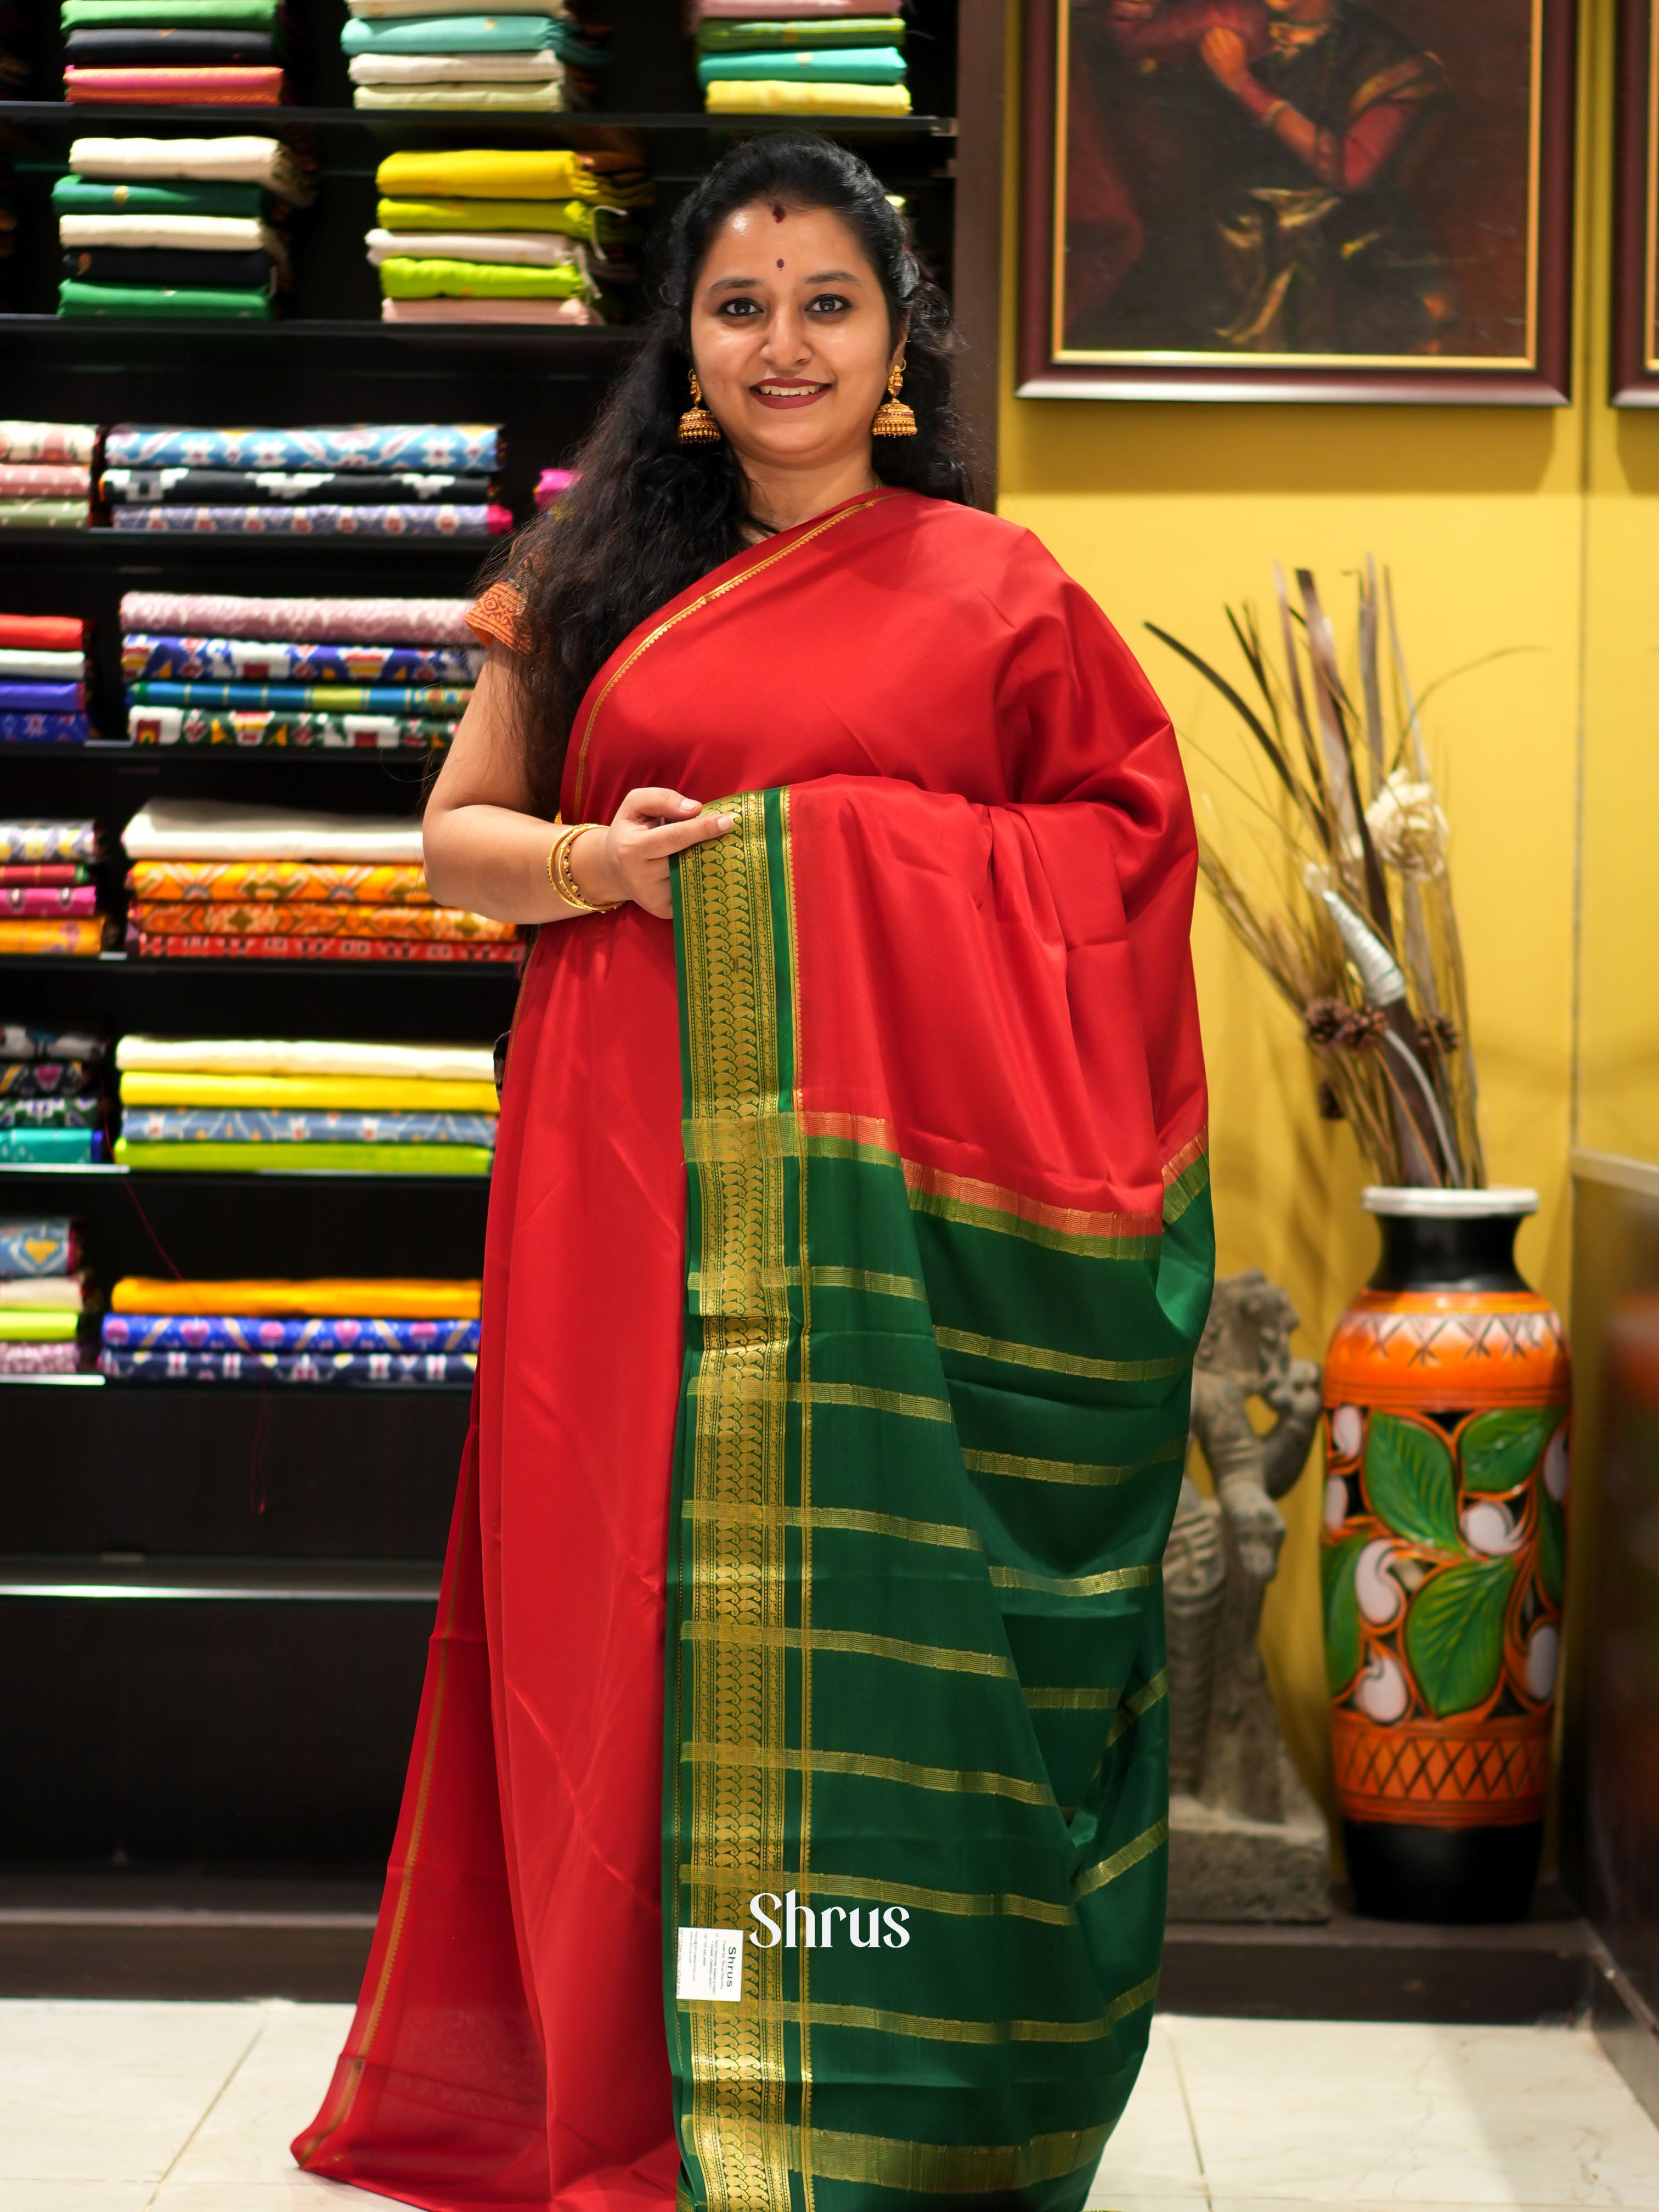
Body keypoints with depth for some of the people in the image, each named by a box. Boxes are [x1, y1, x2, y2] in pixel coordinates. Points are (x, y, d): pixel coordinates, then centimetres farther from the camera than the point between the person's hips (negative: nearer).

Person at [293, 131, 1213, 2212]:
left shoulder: (994, 591, 7)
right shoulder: (598, 575, 13)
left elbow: (1131, 836, 3)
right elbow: (456, 828, 14)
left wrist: (864, 858, -9)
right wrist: (594, 858, -8)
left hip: (895, 1175, -2)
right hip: (634, 1175, 2)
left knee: (866, 1591, -3)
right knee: (648, 1587, 1)